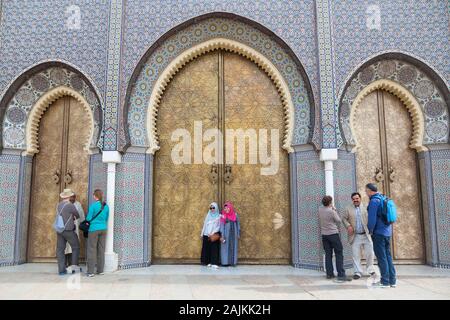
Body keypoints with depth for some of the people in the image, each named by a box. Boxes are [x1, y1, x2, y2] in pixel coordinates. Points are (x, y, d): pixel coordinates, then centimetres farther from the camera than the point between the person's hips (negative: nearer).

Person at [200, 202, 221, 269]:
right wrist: (202, 233, 13)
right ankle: (208, 262, 8)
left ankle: (214, 263, -8)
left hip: (214, 235, -3)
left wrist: (213, 233, -14)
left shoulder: (219, 216, 1)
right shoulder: (208, 215, 12)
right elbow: (205, 225, 15)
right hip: (206, 234, 3)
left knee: (214, 248, -8)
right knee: (207, 248, 1)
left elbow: (219, 226, -4)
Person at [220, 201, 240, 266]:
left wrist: (238, 233, 5)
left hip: (233, 234, 3)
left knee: (233, 247, 5)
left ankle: (232, 261, 12)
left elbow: (238, 224, 9)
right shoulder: (223, 216, -4)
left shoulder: (235, 215, 4)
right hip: (226, 234, -3)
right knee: (225, 247, -1)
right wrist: (221, 236, -12)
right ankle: (225, 262, 5)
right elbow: (221, 226, -6)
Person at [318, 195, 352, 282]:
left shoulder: (320, 210, 1)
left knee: (328, 254, 11)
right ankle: (341, 275, -4)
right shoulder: (331, 211, -14)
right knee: (339, 254, -1)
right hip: (333, 234, -6)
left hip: (324, 235, 6)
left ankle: (329, 273, 14)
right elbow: (338, 220, -3)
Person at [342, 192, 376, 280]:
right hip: (355, 236, 0)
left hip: (366, 235, 0)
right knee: (356, 255, 3)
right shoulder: (348, 209, 5)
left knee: (369, 253, 5)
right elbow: (344, 218, 8)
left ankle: (371, 269, 26)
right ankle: (357, 272, 13)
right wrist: (348, 226, -9)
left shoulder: (366, 207, 3)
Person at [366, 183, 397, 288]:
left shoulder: (374, 201, -14)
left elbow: (372, 218, -18)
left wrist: (370, 231, -4)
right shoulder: (383, 199, 13)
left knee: (381, 257, -2)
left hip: (379, 232, -8)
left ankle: (385, 281, 2)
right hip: (387, 231, 8)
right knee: (388, 256, 12)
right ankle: (392, 280, 16)